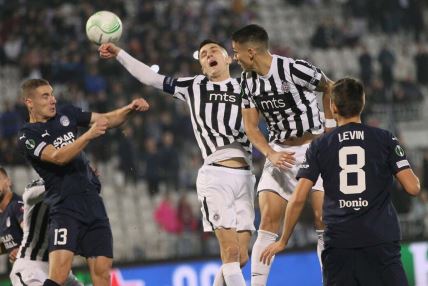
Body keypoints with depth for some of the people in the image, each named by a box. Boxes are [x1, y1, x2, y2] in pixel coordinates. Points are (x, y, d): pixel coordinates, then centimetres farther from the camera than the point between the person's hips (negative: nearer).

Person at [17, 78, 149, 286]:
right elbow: (58, 157, -19)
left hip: (93, 202, 6)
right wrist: (89, 135, -28)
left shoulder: (66, 114, 14)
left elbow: (107, 119, 14)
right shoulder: (28, 136, -4)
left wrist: (130, 109, -5)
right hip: (64, 207, -6)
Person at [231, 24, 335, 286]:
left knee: (324, 220, -11)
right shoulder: (248, 79, 2)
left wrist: (330, 128, 0)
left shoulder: (296, 70, -18)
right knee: (268, 222, -5)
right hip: (279, 152, 5)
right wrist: (271, 155, -10)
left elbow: (329, 88, -1)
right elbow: (251, 126, 6)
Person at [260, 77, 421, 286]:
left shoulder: (320, 146, 7)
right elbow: (413, 187, -2)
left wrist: (283, 241, 13)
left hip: (338, 243, 1)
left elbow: (298, 199, 2)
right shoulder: (384, 139, 4)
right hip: (380, 241, -1)